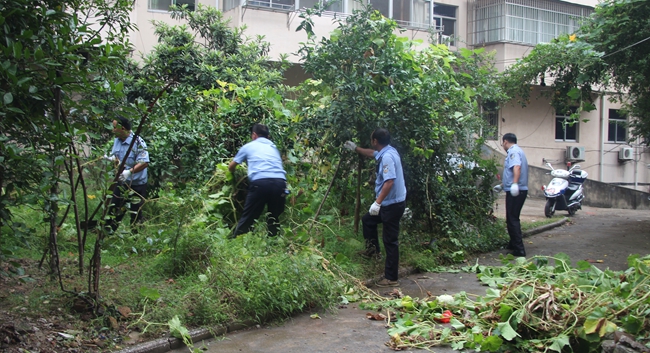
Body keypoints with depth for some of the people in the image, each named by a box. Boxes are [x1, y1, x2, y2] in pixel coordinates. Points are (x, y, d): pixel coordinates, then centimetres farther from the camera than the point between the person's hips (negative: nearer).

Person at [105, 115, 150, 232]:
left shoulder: (138, 142, -21)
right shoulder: (117, 140, 4)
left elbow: (144, 163, -29)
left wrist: (130, 171, -41)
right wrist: (110, 158, -8)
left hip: (137, 184, -7)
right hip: (121, 183, 7)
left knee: (136, 214, 6)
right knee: (114, 210, 16)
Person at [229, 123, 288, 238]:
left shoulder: (248, 146, 22)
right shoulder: (274, 147, 30)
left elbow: (231, 167, 34)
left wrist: (234, 174, 57)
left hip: (260, 182, -3)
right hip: (280, 182, 3)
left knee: (247, 218, 6)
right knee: (274, 218, 18)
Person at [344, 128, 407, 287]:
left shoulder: (387, 156, -22)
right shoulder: (385, 152, 9)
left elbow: (389, 182, -30)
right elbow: (372, 153, 33)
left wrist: (377, 202, -28)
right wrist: (355, 148, 41)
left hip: (393, 204, -10)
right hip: (389, 203, 10)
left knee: (390, 241, -4)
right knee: (368, 220, 27)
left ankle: (391, 278, 2)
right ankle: (373, 250, 37)